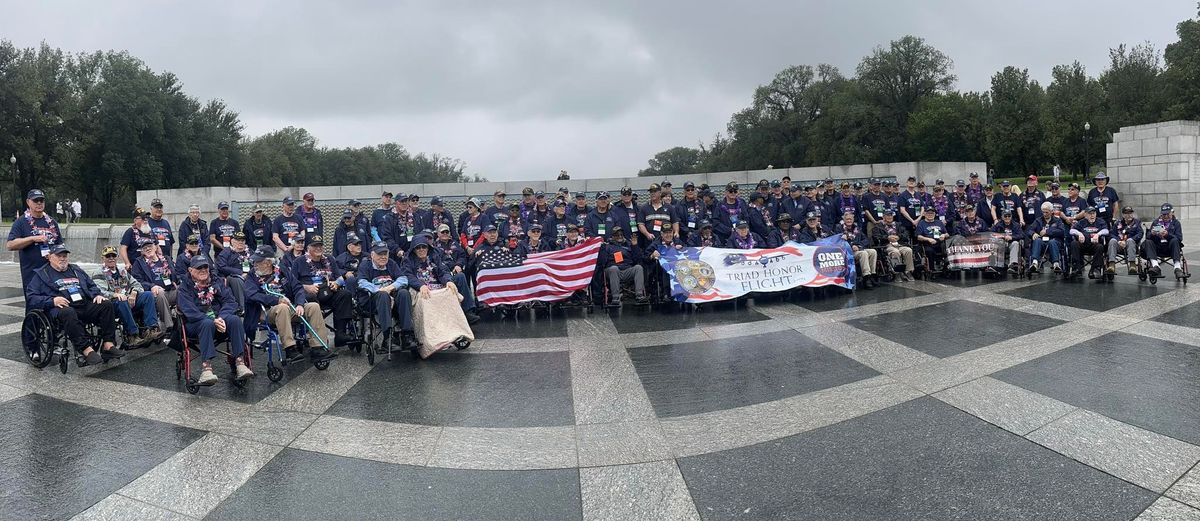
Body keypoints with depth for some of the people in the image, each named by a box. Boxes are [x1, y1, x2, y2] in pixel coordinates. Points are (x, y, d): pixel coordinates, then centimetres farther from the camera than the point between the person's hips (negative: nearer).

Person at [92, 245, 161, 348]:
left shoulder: (123, 271, 26)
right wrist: (115, 294, -31)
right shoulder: (98, 274, 5)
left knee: (148, 295, -18)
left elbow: (136, 284, 18)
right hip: (112, 304, -6)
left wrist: (133, 293, -6)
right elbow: (100, 292, -12)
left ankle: (151, 328, -32)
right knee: (122, 302, -39)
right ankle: (132, 335, -39)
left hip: (130, 301, 6)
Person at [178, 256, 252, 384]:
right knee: (207, 324, -37)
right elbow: (189, 311, -11)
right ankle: (206, 367, -50)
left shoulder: (217, 282, 15)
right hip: (196, 324, -3)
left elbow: (230, 301, 3)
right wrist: (213, 321, -25)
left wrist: (221, 318, -18)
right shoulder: (186, 287, 4)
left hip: (219, 319, 3)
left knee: (235, 319, -29)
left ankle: (239, 362, -35)